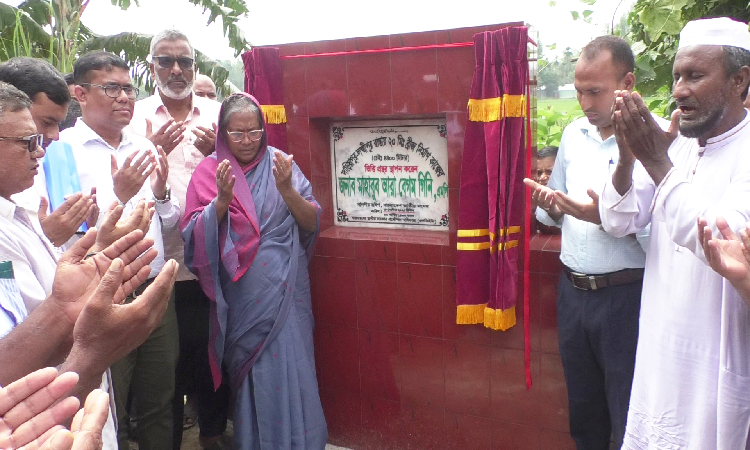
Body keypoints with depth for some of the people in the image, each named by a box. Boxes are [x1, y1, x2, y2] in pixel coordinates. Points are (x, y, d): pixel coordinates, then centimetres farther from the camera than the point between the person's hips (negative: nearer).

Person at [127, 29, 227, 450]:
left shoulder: (217, 113, 9)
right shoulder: (135, 116, 4)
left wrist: (217, 151, -10)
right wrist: (153, 151, -15)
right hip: (160, 263, -1)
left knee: (214, 351, 11)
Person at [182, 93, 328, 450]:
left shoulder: (279, 163, 2)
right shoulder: (210, 170, 2)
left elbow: (312, 223, -1)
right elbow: (195, 235, -5)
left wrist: (287, 190, -17)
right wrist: (223, 199, -19)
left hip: (284, 292, 0)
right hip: (241, 296, 0)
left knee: (289, 370, 1)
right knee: (252, 375, 8)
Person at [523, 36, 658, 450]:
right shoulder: (574, 133, 8)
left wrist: (607, 217, -26)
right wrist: (547, 204, -5)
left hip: (626, 295, -5)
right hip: (572, 289, 6)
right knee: (582, 411, 19)